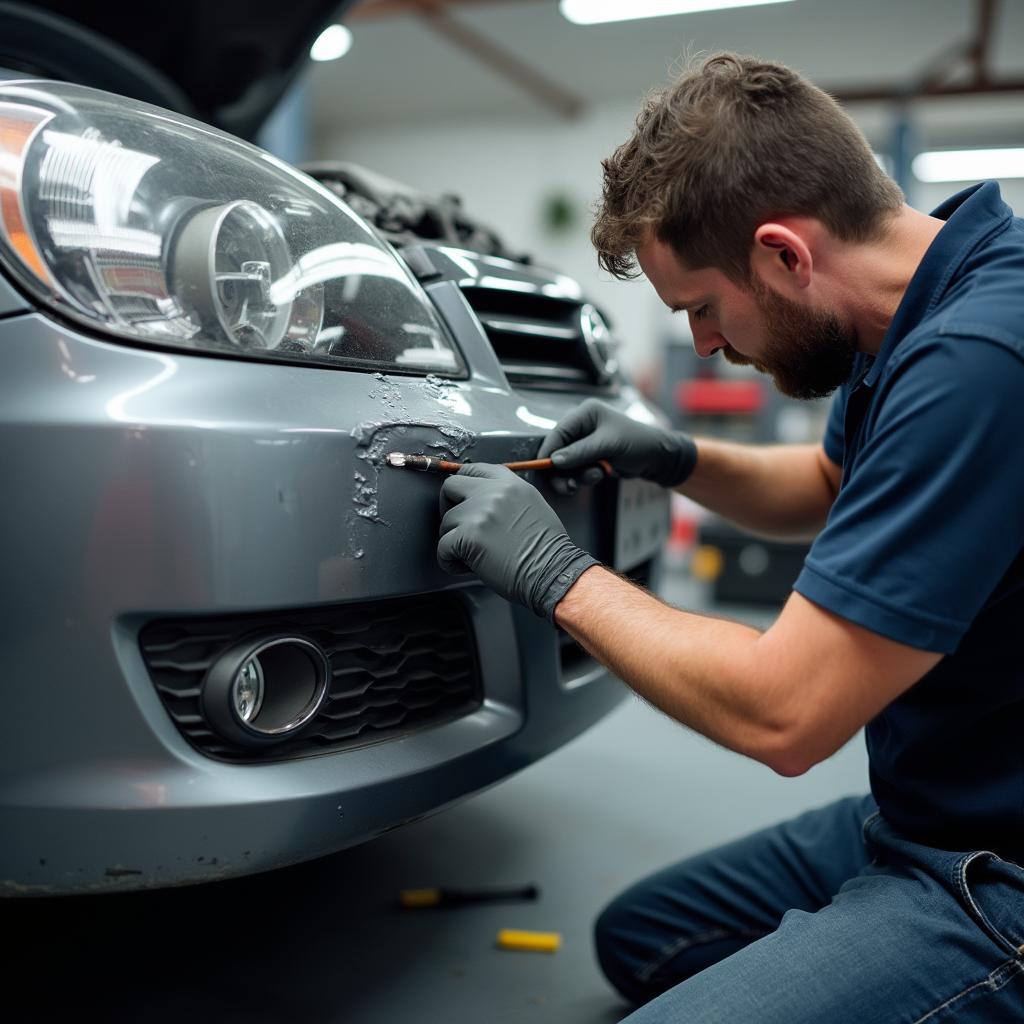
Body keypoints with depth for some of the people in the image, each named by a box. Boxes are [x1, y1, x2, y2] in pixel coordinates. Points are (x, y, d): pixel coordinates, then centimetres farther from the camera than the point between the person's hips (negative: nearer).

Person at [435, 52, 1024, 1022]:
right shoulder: (923, 307, 1)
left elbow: (782, 714, -28)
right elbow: (828, 485, 21)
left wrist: (557, 573, -15)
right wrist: (677, 459, 3)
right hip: (915, 815, 9)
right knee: (637, 938, 18)